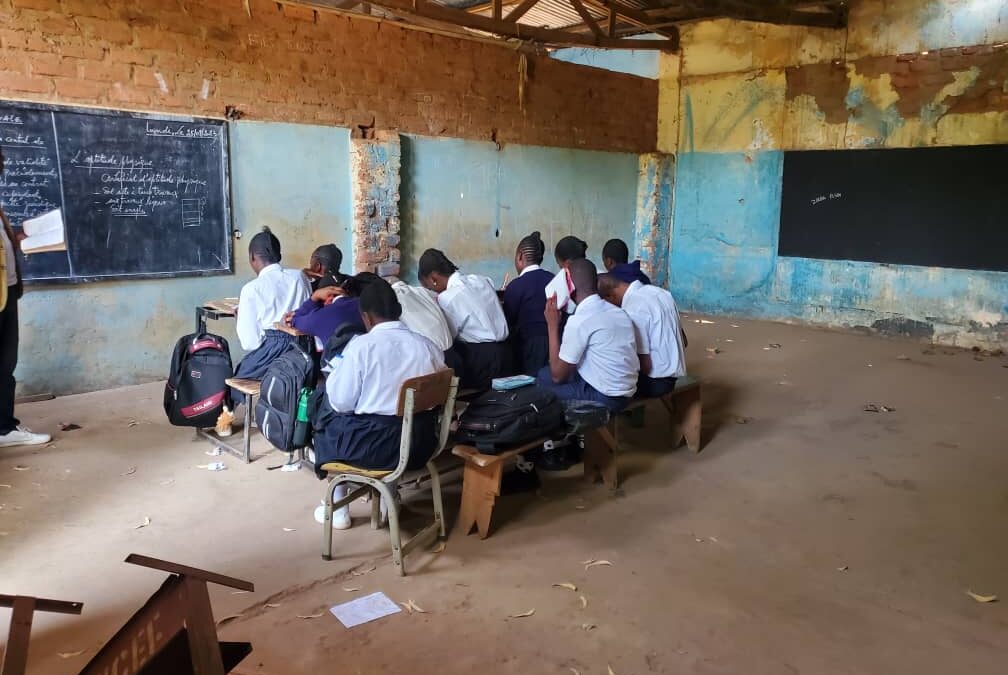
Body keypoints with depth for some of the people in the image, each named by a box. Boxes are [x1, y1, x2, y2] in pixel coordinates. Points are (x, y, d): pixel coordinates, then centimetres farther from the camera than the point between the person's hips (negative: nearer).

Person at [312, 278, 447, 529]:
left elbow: (341, 403, -8)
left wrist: (336, 373, 10)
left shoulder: (361, 345, -13)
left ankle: (338, 506, 30)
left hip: (375, 445, -4)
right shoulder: (428, 346, 0)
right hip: (422, 443, 5)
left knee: (329, 419, 25)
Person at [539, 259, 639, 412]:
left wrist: (552, 325, -6)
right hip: (625, 394, 8)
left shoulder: (579, 320, -18)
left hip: (602, 397, -8)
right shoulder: (618, 311, 6)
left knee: (543, 378, 9)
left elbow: (558, 375, -10)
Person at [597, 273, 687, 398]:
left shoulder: (632, 310, -21)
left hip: (655, 381, -8)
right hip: (674, 374, 9)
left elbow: (645, 365, -19)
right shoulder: (657, 291, 4)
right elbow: (683, 341, 10)